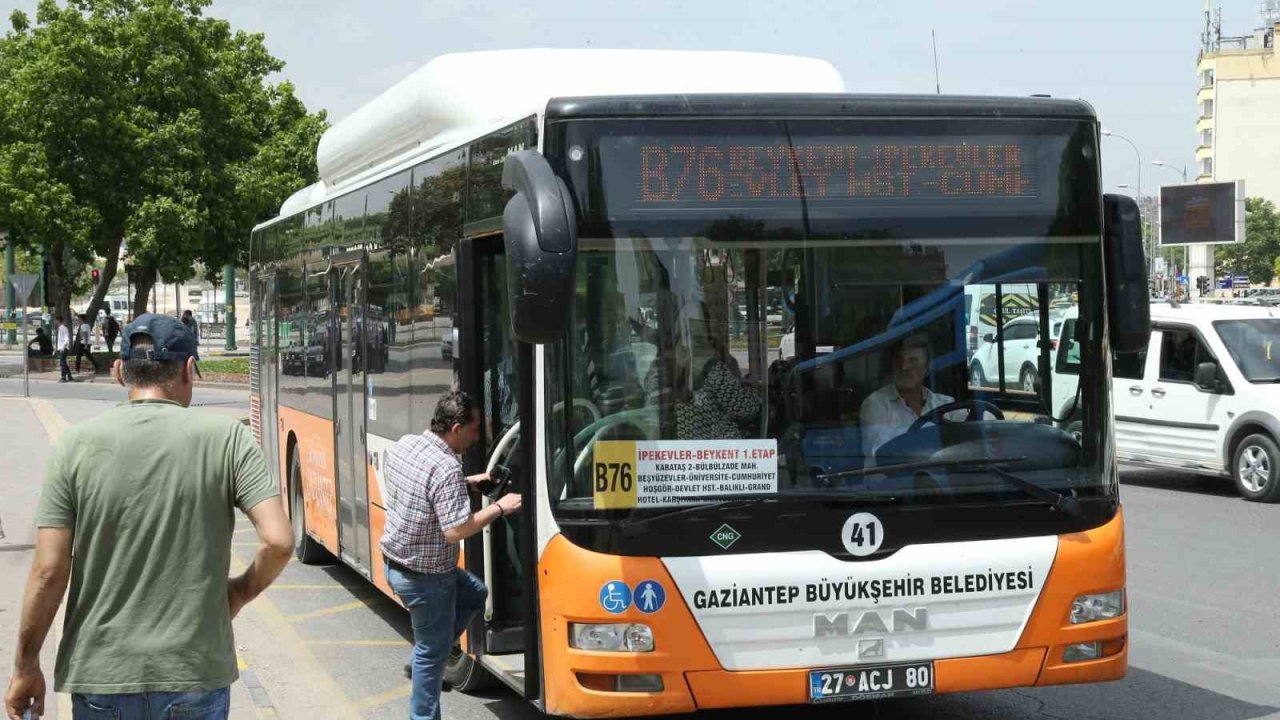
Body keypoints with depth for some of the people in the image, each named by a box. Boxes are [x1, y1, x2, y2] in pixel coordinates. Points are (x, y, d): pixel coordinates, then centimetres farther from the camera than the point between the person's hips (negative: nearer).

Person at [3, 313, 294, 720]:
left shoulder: (75, 447, -4)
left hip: (100, 677, 1)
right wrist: (240, 592, 7)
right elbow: (278, 542, -13)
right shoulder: (227, 439, -5)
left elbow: (49, 571, -6)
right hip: (197, 673, -1)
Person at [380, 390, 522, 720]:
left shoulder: (403, 445, -1)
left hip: (395, 562, 8)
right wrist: (499, 508, -18)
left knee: (475, 593, 26)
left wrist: (467, 483, 14)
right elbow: (456, 530, -28)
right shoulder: (446, 468, -28)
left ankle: (424, 656, 27)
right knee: (432, 652, 9)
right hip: (425, 577, -8)